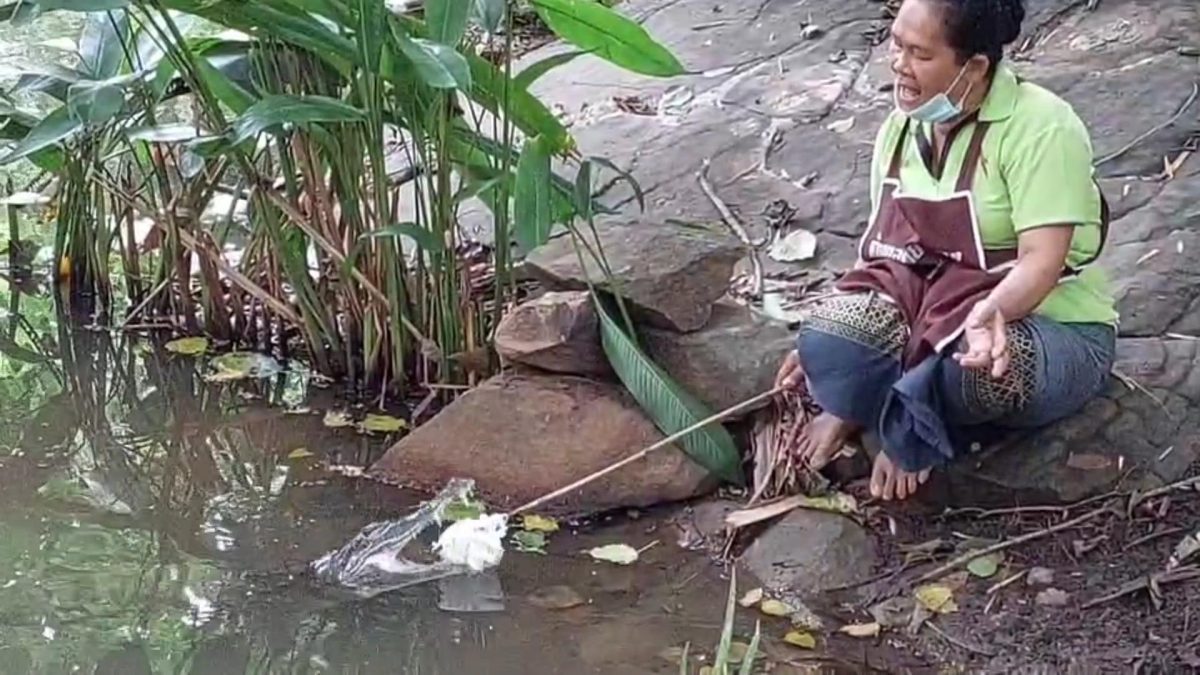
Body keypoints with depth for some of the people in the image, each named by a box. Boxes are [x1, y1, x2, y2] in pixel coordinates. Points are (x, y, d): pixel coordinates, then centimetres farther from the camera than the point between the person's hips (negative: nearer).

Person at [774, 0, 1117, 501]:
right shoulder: (901, 127, 4)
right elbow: (882, 252, 9)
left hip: (1051, 326, -4)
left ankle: (903, 430, -10)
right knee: (829, 335, -27)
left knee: (982, 367, -40)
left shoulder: (1041, 128, -18)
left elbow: (1042, 261, -25)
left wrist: (990, 312, -45)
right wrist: (825, 340, 1)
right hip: (931, 309, 4)